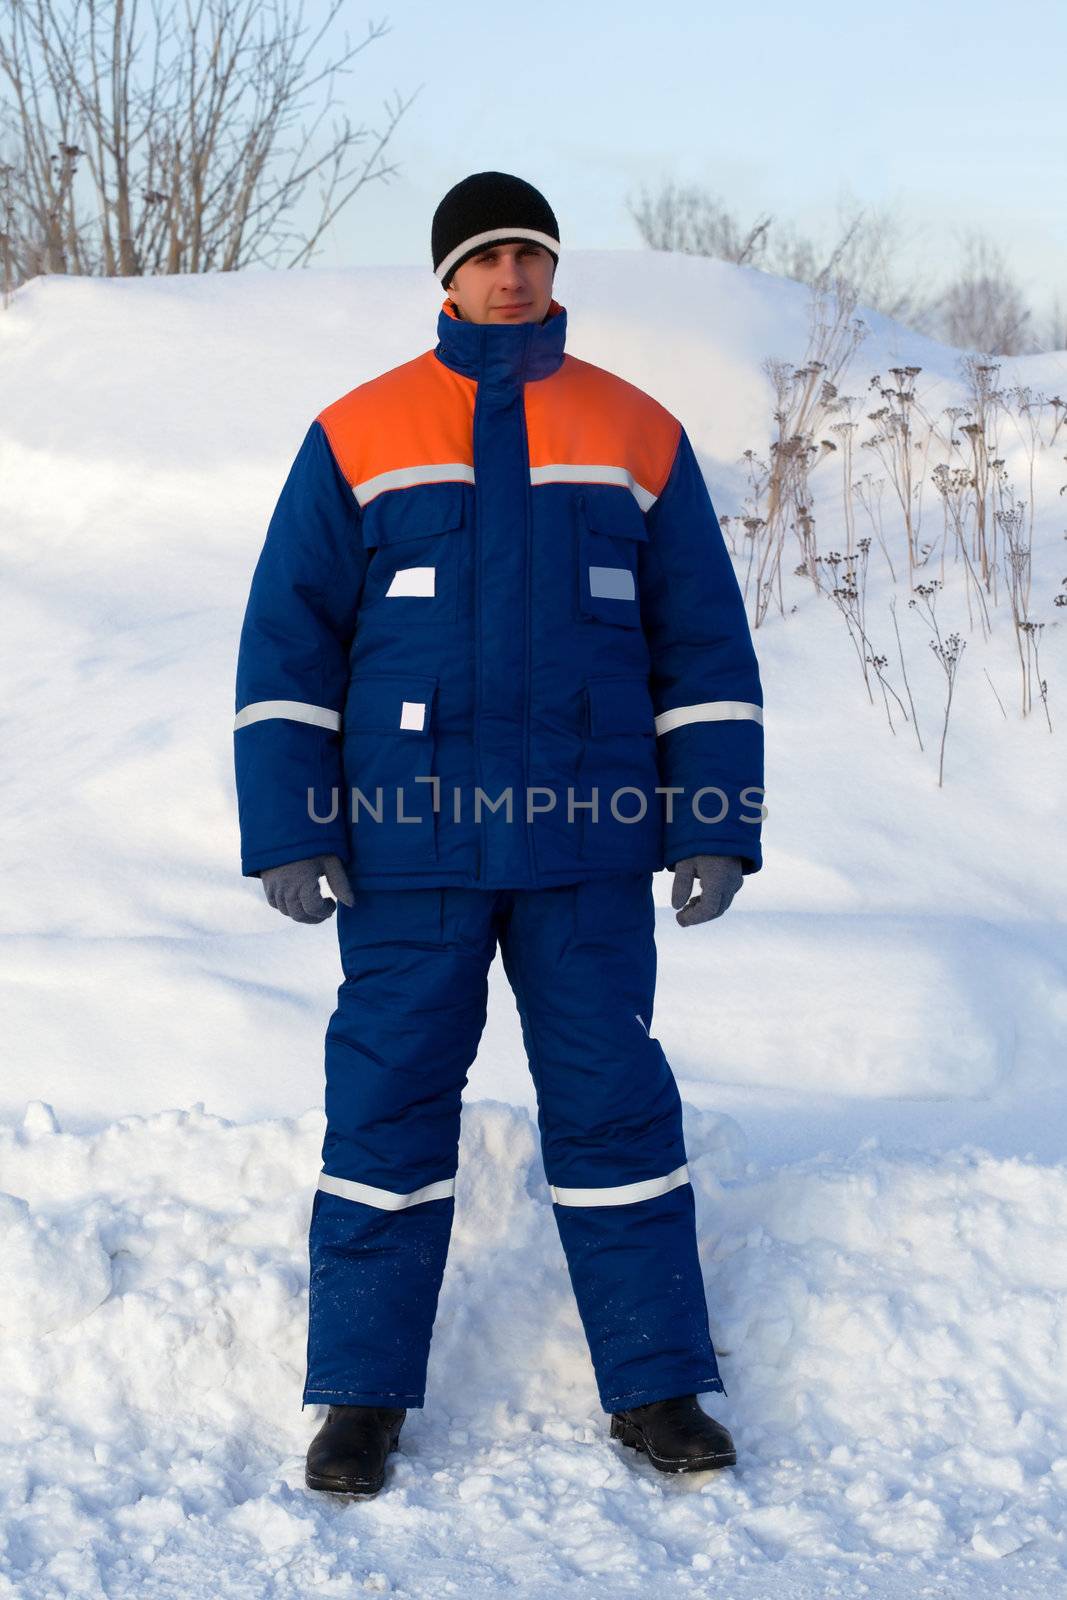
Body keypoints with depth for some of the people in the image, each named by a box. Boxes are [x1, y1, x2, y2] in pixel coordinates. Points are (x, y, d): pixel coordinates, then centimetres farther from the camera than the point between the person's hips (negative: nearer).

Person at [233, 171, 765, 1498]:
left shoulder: (641, 439, 8)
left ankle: (654, 1385, 15)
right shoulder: (358, 439, 3)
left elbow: (705, 647, 9)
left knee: (614, 1101, 4)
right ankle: (362, 1394, 12)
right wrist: (286, 833, -5)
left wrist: (715, 829, 2)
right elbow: (288, 644, 2)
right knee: (389, 1104, 2)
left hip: (589, 846, 1)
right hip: (409, 846, -1)